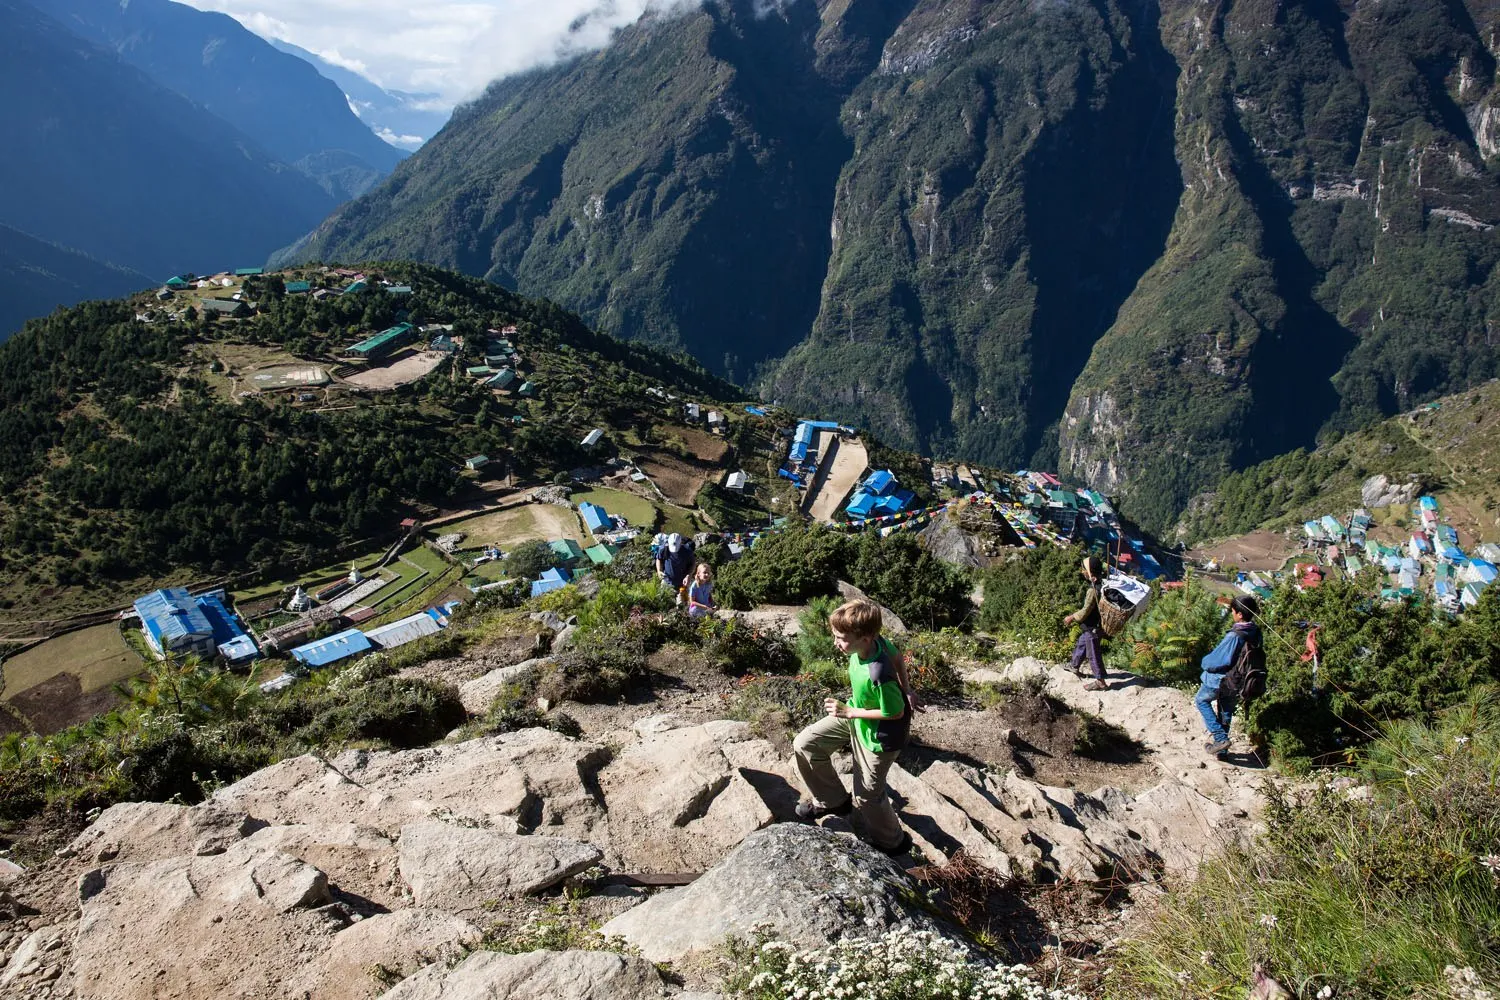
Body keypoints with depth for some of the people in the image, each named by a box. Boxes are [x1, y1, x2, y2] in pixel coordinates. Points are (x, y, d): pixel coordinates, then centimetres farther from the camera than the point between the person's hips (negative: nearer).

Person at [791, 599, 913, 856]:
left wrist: (849, 712, -22)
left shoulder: (878, 677, -41)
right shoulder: (876, 640, -20)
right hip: (855, 715, 8)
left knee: (866, 797, 10)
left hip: (878, 735, -8)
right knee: (804, 745, 6)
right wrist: (904, 691, 14)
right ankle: (832, 801, 28)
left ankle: (892, 843, 38)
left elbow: (895, 713, -27)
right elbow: (896, 655, 1)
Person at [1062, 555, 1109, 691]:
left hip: (1093, 629, -9)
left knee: (1093, 655, 4)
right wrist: (1075, 615, 15)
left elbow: (1085, 612, -22)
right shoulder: (1100, 584, 0)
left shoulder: (1094, 590, -29)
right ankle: (1075, 669, 44)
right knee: (1080, 646, 26)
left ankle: (1100, 682, 15)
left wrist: (1072, 618, -6)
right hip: (1091, 627, 9)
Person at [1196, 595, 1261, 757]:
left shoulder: (1234, 637, -33)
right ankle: (1221, 749, 33)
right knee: (1226, 712, 22)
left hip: (1221, 678, -7)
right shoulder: (1255, 632, -7)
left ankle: (1220, 737, 5)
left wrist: (1205, 662, -7)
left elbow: (1219, 660, -30)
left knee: (1202, 700, 18)